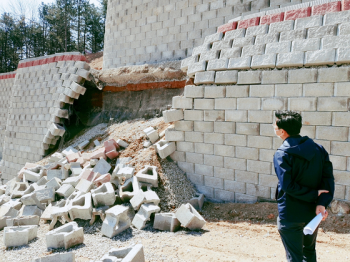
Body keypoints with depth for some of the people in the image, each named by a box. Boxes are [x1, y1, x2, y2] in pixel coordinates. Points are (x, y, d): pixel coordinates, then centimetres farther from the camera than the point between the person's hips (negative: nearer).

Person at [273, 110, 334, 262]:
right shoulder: (318, 149, 0)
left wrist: (314, 194, -13)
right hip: (313, 212, 6)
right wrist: (322, 203, -15)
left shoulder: (282, 154, -16)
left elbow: (287, 185, -23)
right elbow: (328, 178, -7)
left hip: (290, 215, -6)